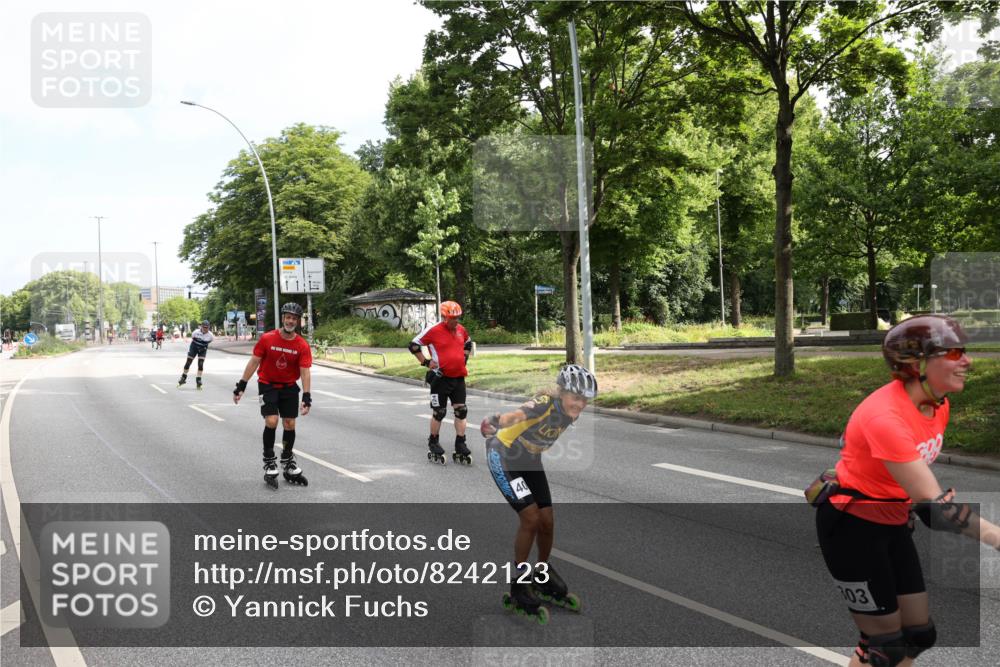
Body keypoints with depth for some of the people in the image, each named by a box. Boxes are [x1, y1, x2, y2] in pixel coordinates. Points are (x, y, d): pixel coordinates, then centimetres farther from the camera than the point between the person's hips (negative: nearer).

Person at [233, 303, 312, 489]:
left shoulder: (302, 345, -11)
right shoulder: (267, 339, -13)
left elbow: (305, 372, -13)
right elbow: (254, 362, -6)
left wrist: (307, 396, -22)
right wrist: (241, 386, -5)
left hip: (289, 387, 2)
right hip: (268, 385, -2)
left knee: (289, 424, 5)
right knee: (271, 421, -16)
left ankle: (288, 464, 24)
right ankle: (269, 464, -1)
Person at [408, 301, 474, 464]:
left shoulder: (461, 329, 7)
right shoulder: (433, 330, -11)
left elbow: (468, 343, 29)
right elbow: (414, 345, -4)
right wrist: (426, 362, -7)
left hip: (459, 377, 5)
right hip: (441, 377, -5)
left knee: (461, 411, 3)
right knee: (439, 412, 4)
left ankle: (460, 447, 10)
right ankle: (433, 445, 20)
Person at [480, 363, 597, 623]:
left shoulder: (571, 413, -8)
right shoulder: (544, 405, -32)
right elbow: (511, 417, -48)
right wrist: (491, 425, -61)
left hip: (530, 461, 7)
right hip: (505, 458, -7)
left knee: (547, 521, 5)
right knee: (531, 518, -15)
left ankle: (543, 577, 29)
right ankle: (518, 589, 2)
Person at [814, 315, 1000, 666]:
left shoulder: (939, 404, -4)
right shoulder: (885, 416, -31)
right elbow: (933, 505, -34)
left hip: (892, 522, 8)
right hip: (851, 525, -8)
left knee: (919, 634, 12)